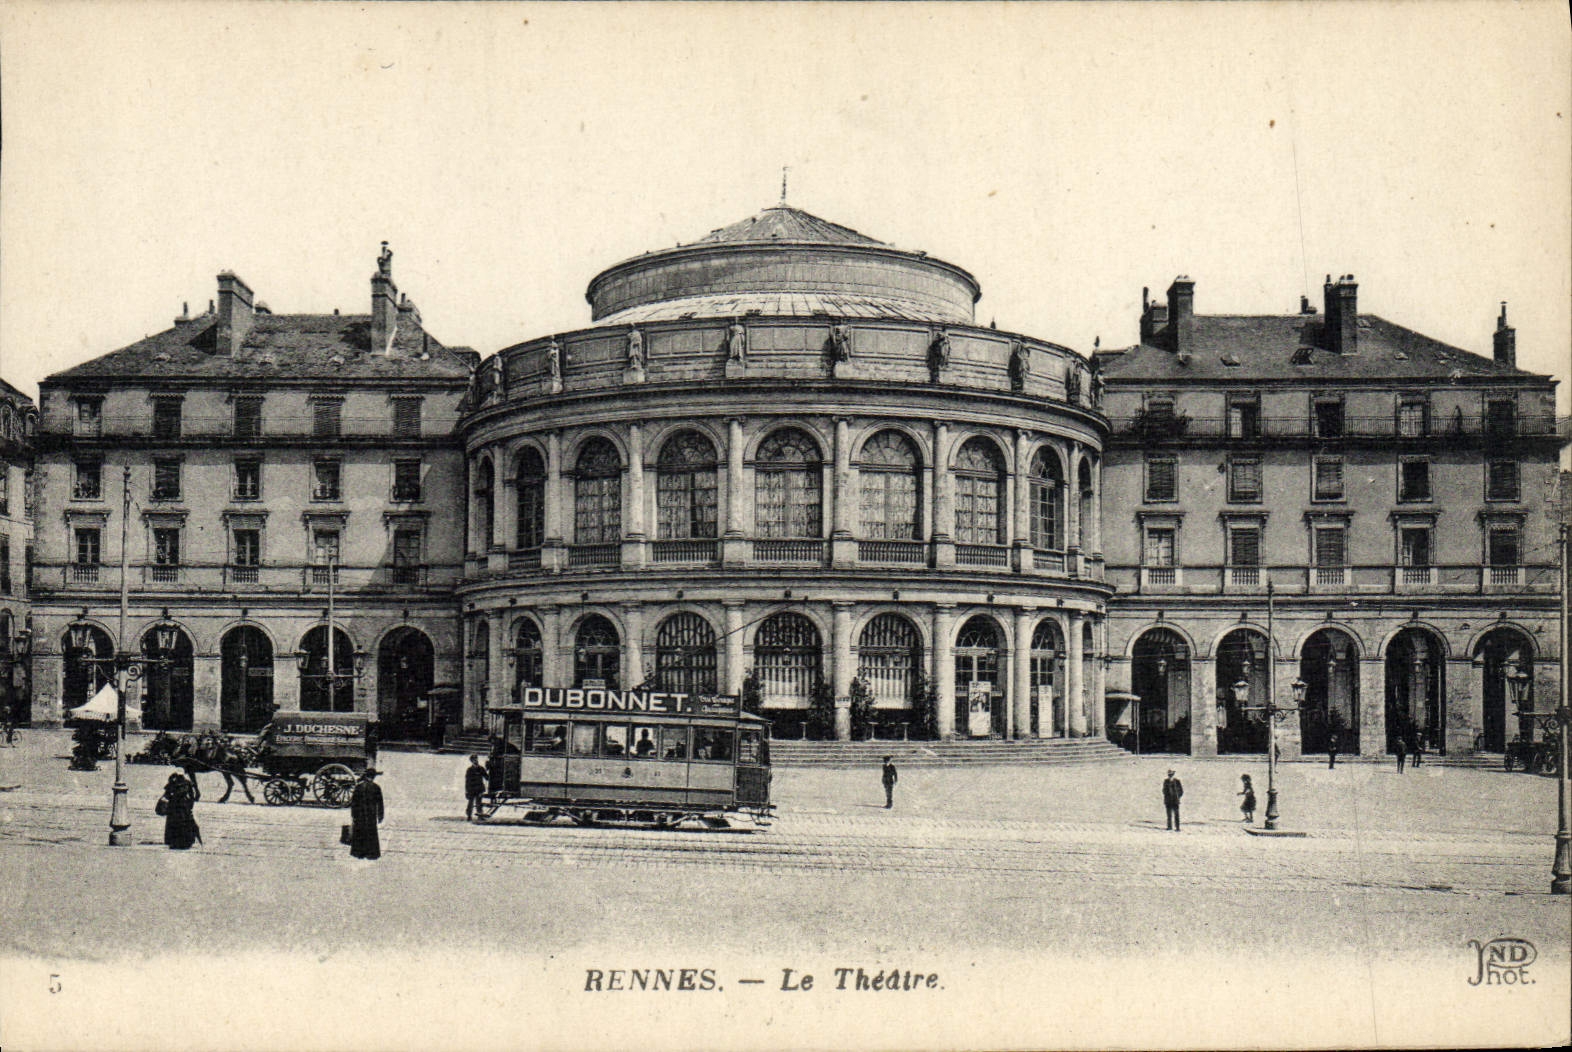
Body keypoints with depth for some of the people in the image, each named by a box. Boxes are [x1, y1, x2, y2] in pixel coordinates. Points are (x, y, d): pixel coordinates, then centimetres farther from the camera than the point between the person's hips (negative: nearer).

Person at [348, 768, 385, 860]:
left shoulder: (358, 786, -5)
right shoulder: (376, 787, -7)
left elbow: (353, 800, -4)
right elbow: (379, 802, -4)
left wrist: (353, 814, 2)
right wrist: (380, 816, 5)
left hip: (359, 813, 1)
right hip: (371, 814, -1)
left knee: (358, 833, 11)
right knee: (371, 833, 8)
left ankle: (358, 852, 15)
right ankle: (371, 853, 11)